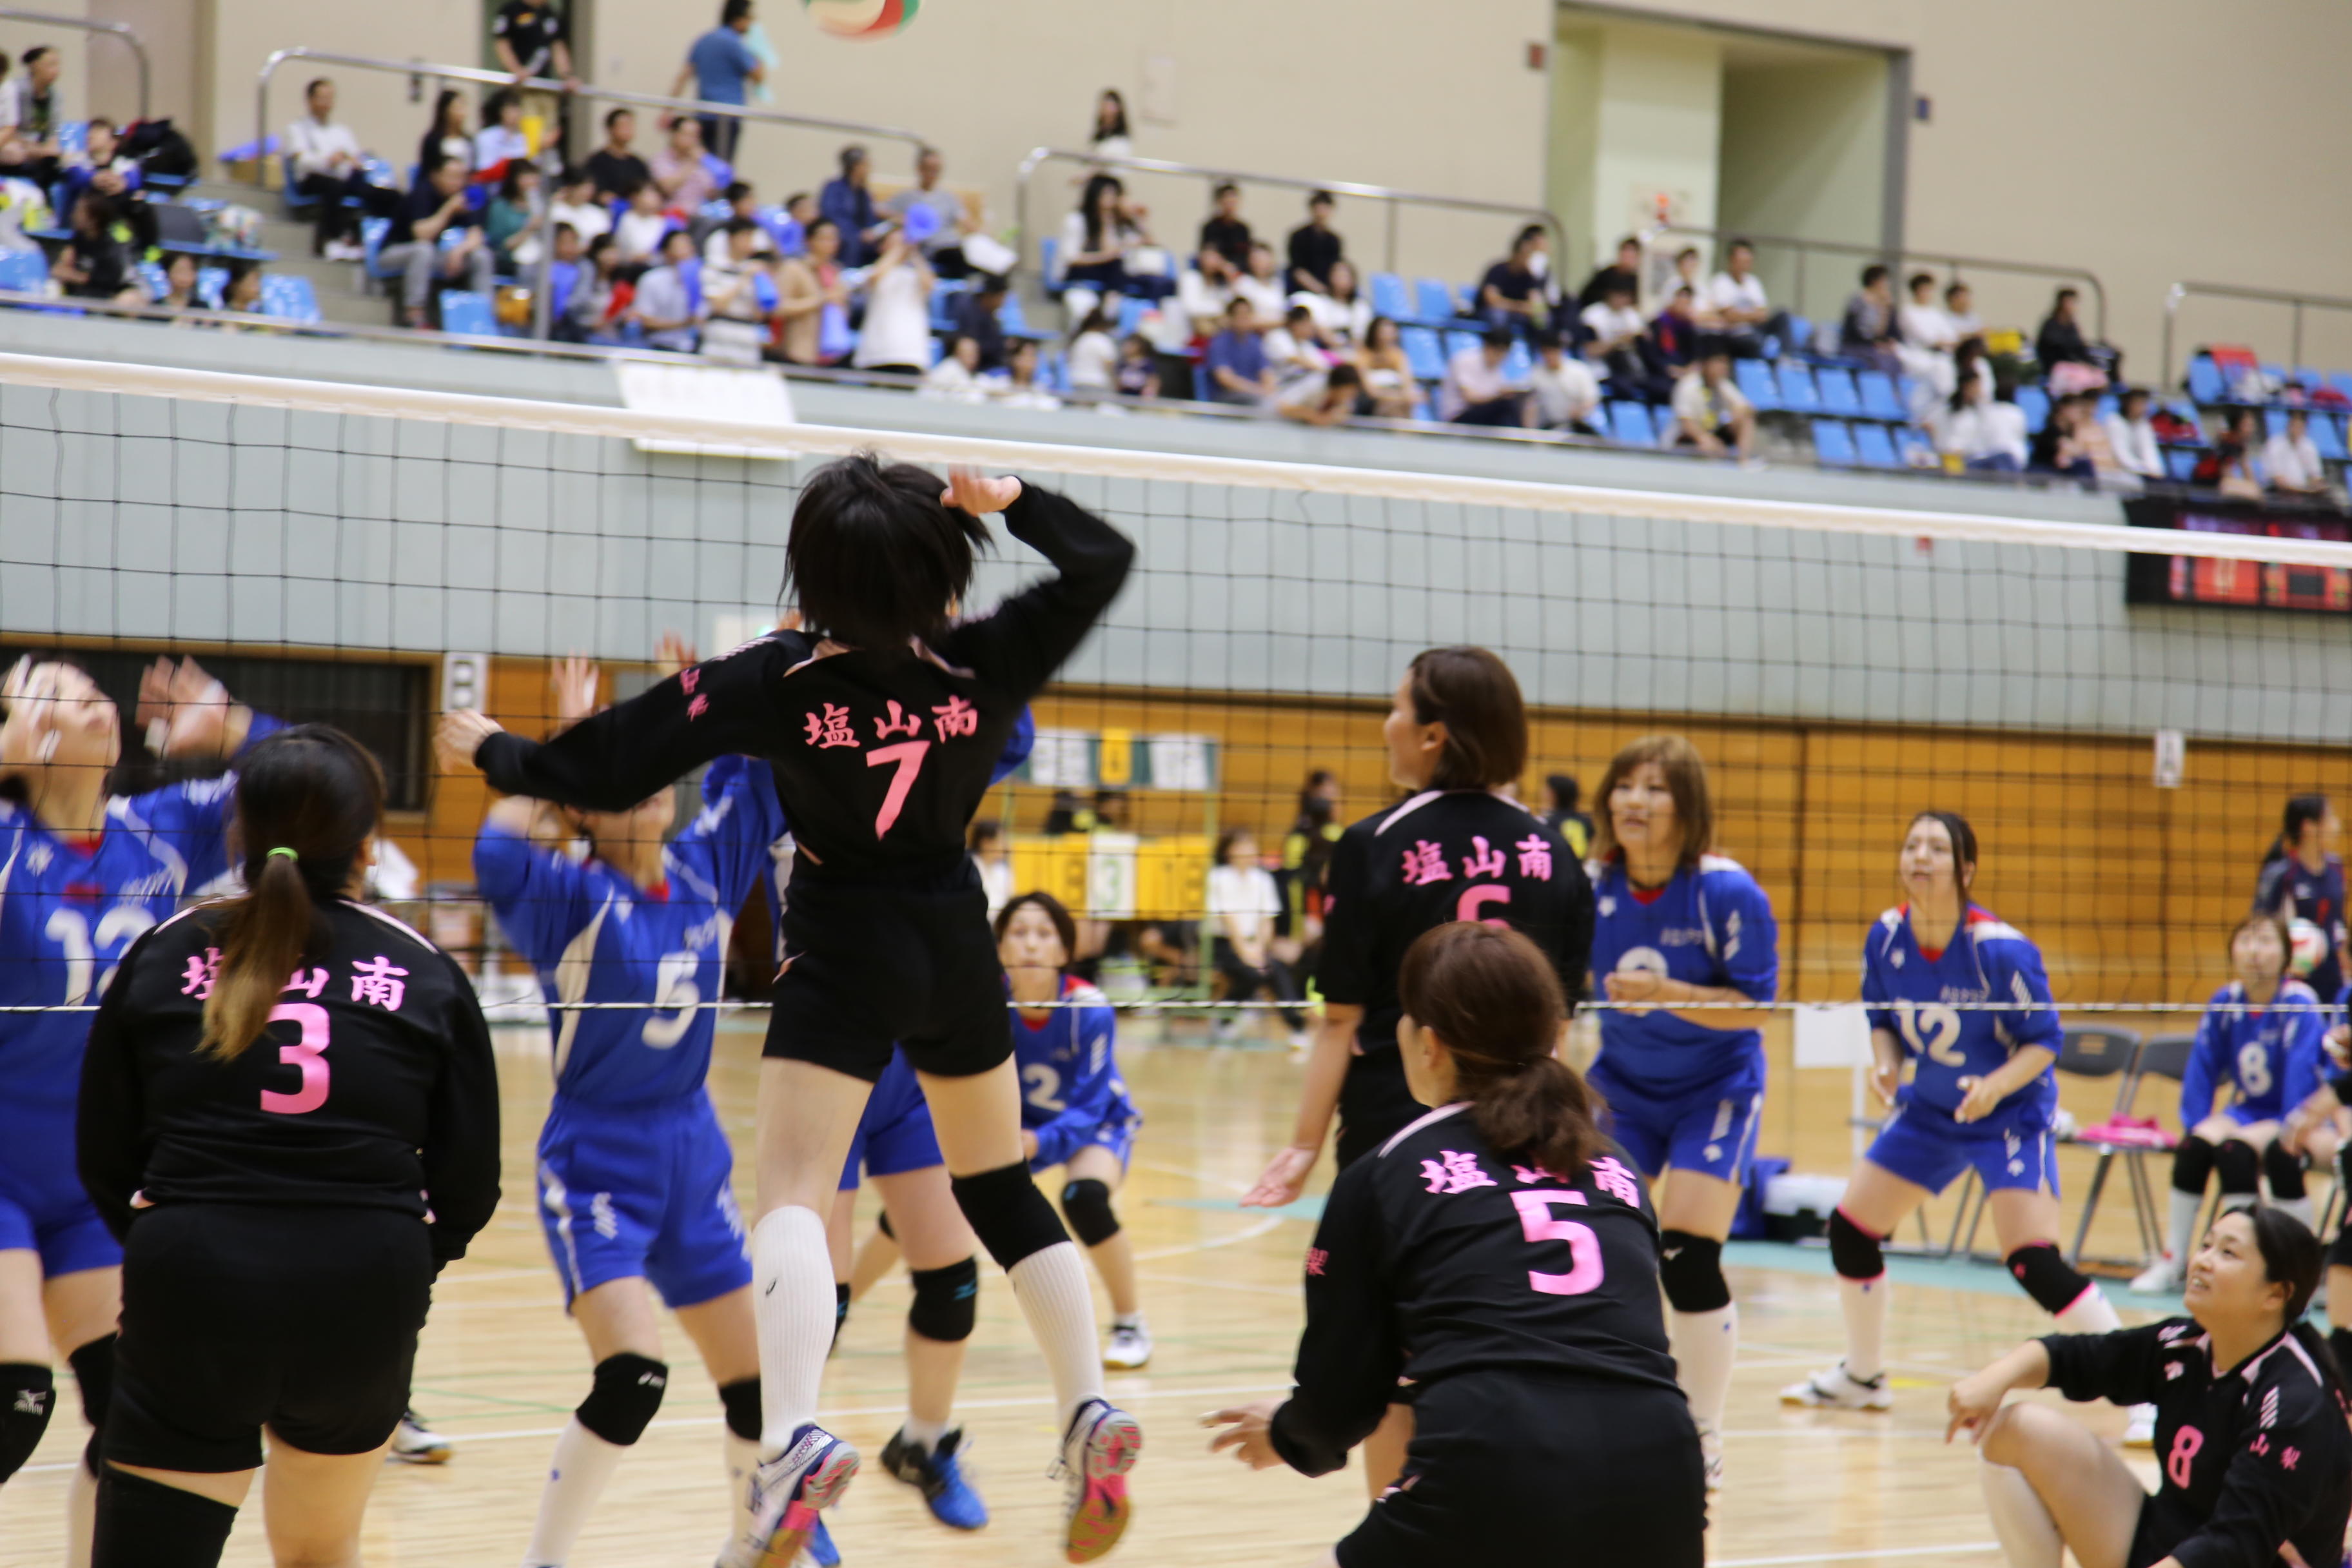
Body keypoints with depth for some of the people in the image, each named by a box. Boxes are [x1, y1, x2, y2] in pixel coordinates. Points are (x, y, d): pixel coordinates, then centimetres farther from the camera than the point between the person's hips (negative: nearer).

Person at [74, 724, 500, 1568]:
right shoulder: (426, 972, 5)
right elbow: (469, 1187, 6)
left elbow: (102, 1159, 9)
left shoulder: (163, 954, 6)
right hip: (362, 1307, 1)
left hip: (190, 1296, -1)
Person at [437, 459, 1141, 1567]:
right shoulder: (984, 665, -10)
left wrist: (493, 751, 5)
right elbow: (1102, 561, 6)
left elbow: (605, 769, -12)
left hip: (846, 954, -4)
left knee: (792, 1194, -11)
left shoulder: (778, 682, -16)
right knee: (1001, 1188, 18)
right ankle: (1090, 1415, 15)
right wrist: (1013, 500, -2)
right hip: (956, 946, 4)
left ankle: (794, 1439, -31)